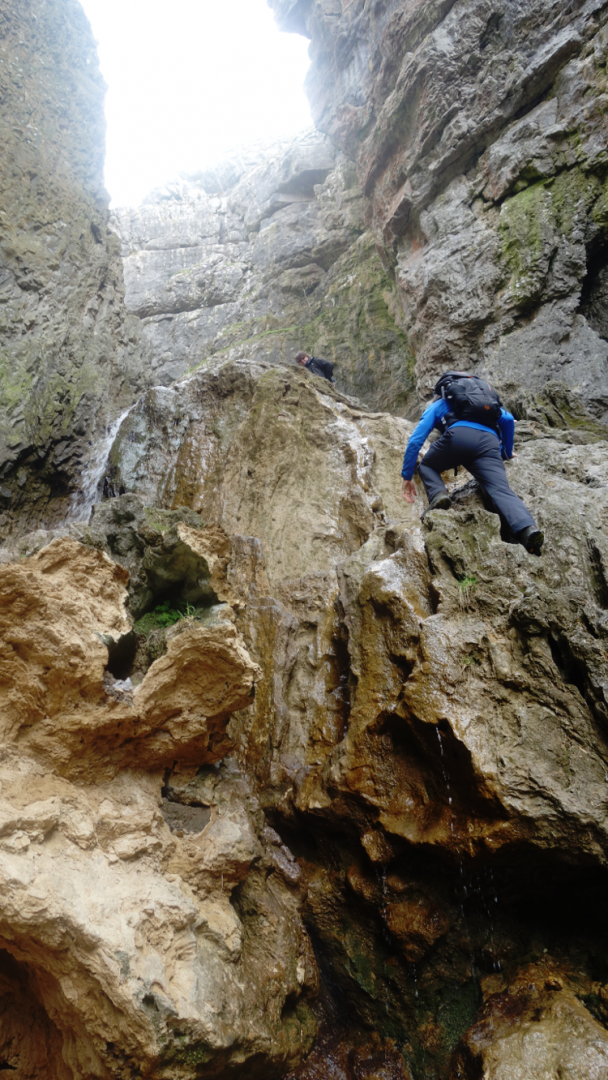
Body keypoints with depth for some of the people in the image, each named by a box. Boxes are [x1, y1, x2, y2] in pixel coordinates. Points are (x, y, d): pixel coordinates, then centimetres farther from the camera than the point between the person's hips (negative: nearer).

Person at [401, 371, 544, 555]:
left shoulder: (437, 405, 33)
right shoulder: (485, 401, 44)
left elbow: (415, 440, 22)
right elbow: (508, 419, 31)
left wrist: (407, 476, 26)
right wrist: (507, 452, 45)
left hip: (458, 435, -2)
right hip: (489, 441, 2)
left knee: (426, 466, 25)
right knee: (501, 491, -13)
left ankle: (438, 495, -6)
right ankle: (528, 529, -41)